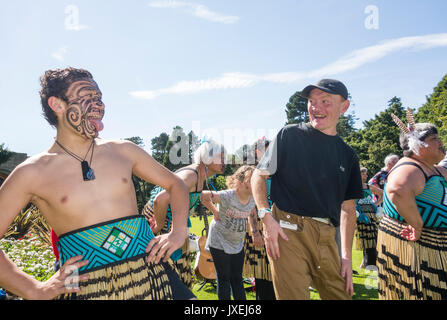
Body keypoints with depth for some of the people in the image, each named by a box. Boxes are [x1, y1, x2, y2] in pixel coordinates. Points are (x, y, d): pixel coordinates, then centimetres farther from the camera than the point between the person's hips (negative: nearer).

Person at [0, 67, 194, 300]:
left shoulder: (123, 151, 4)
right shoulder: (31, 174, -2)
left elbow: (175, 184, 13)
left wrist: (178, 232, 1)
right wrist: (35, 291, -6)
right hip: (86, 287, -2)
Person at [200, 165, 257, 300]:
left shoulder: (253, 199, -8)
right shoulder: (227, 196, -27)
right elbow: (203, 196, -23)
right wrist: (215, 211, -16)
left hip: (238, 243, 6)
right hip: (220, 242, -6)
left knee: (237, 278, 15)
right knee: (224, 278, 4)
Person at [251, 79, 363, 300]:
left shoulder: (347, 155, 13)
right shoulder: (290, 135, 0)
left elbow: (348, 208, 15)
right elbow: (258, 176, 1)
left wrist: (347, 256, 10)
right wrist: (266, 217, -12)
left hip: (326, 237, 5)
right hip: (288, 231, -5)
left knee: (341, 294, 13)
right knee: (293, 295, -3)